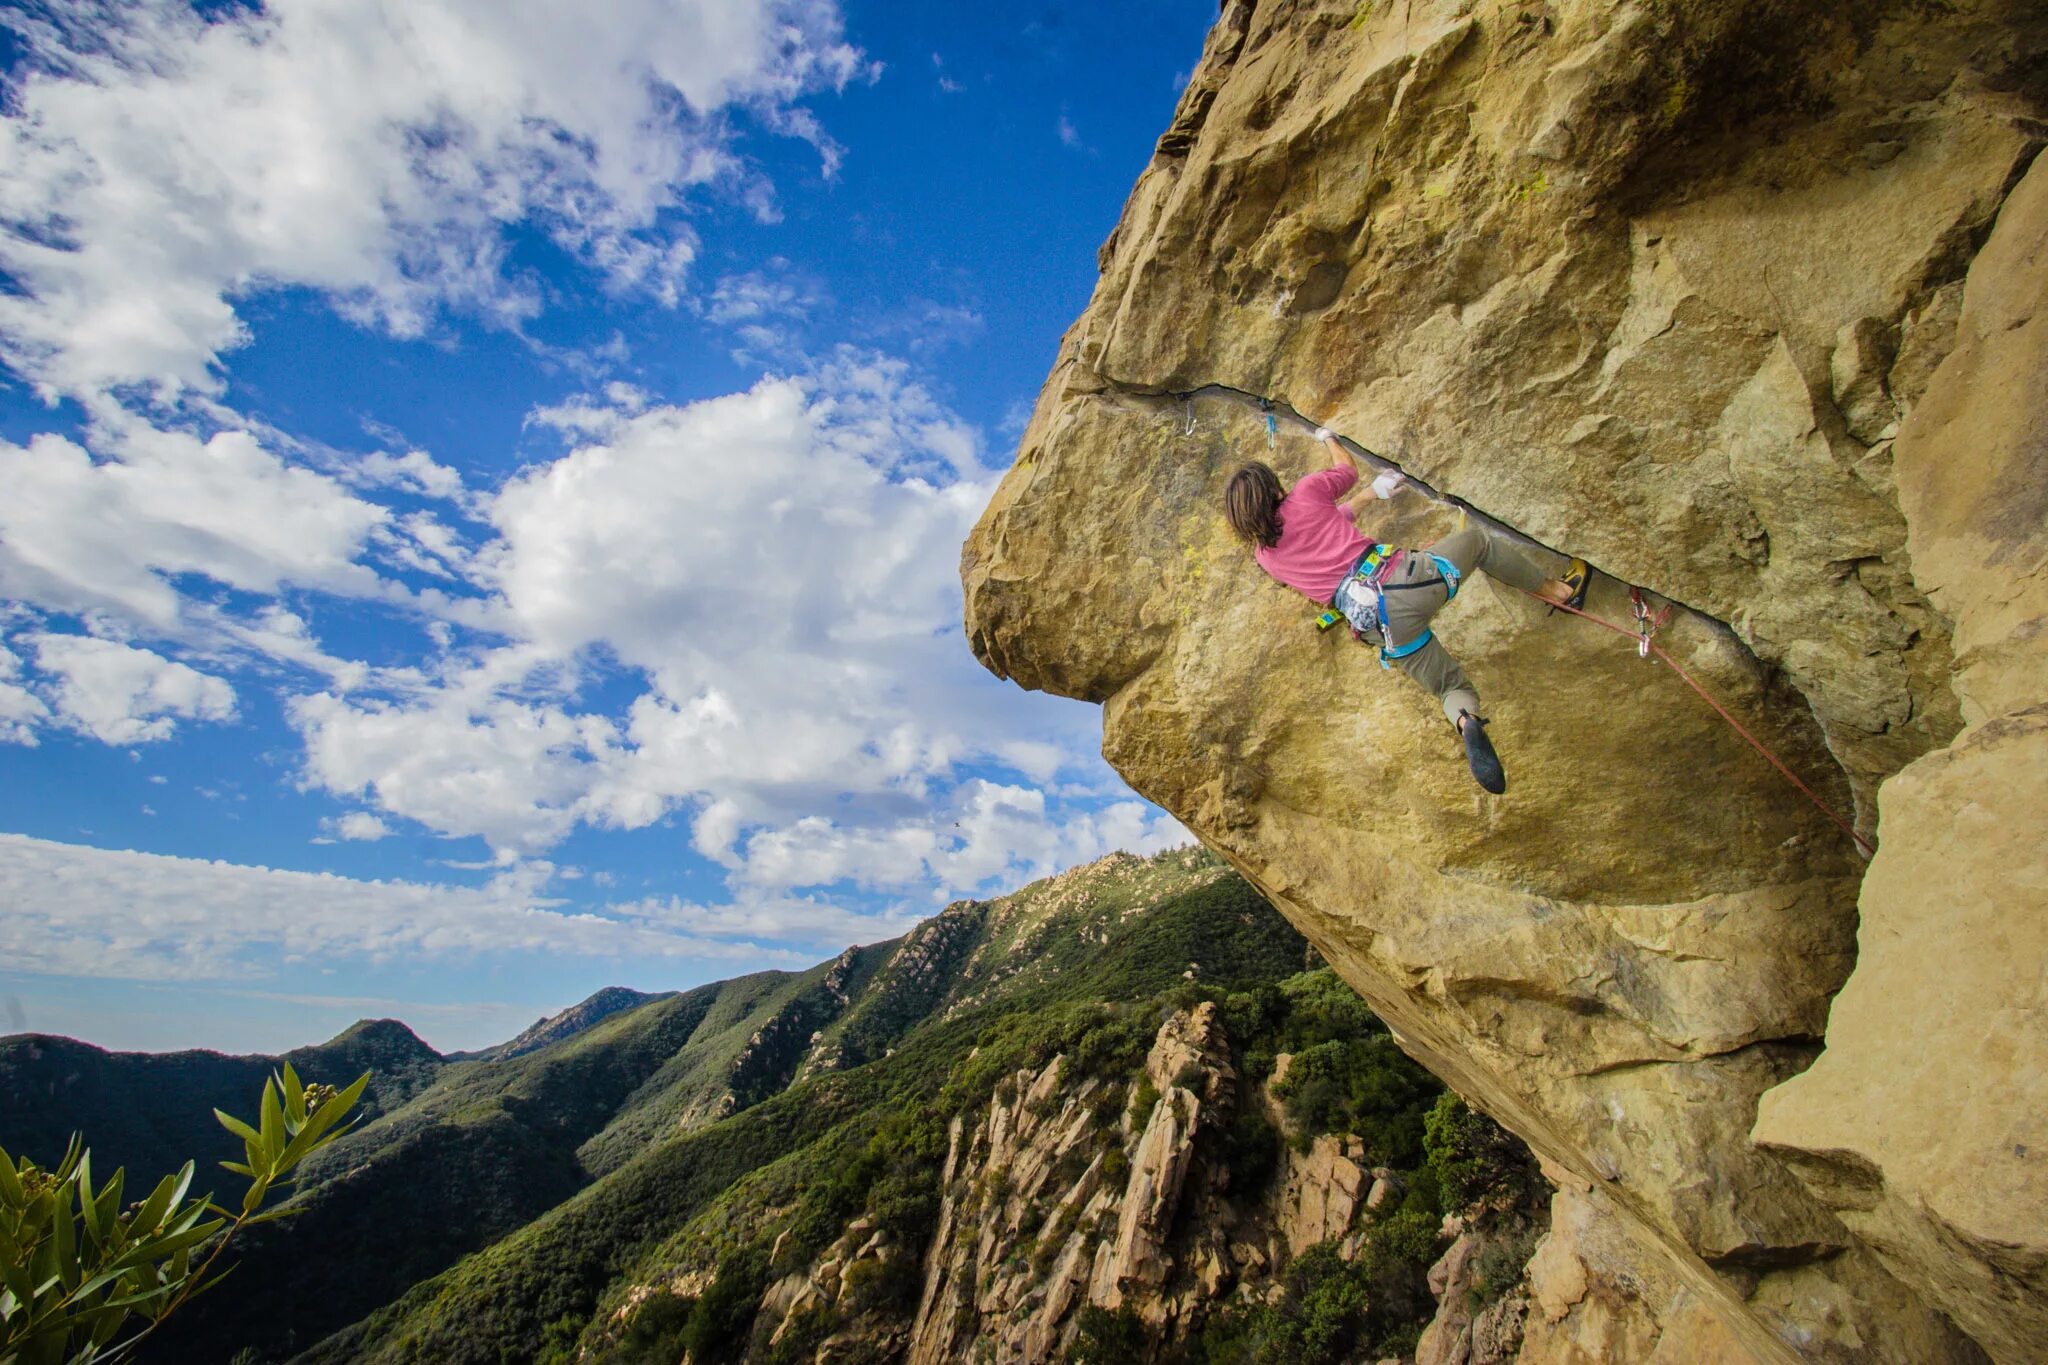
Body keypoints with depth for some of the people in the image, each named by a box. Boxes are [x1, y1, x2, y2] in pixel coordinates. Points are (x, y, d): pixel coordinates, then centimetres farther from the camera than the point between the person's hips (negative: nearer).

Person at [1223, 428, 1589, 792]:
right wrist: (1329, 440, 47)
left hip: (1382, 629, 2)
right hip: (1402, 580, -2)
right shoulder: (1305, 492, 2)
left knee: (1452, 687, 19)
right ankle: (1558, 590, 39)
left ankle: (1466, 721, -15)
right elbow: (1348, 468, 27)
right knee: (1477, 539, 29)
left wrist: (1373, 491, 40)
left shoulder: (1264, 555, 12)